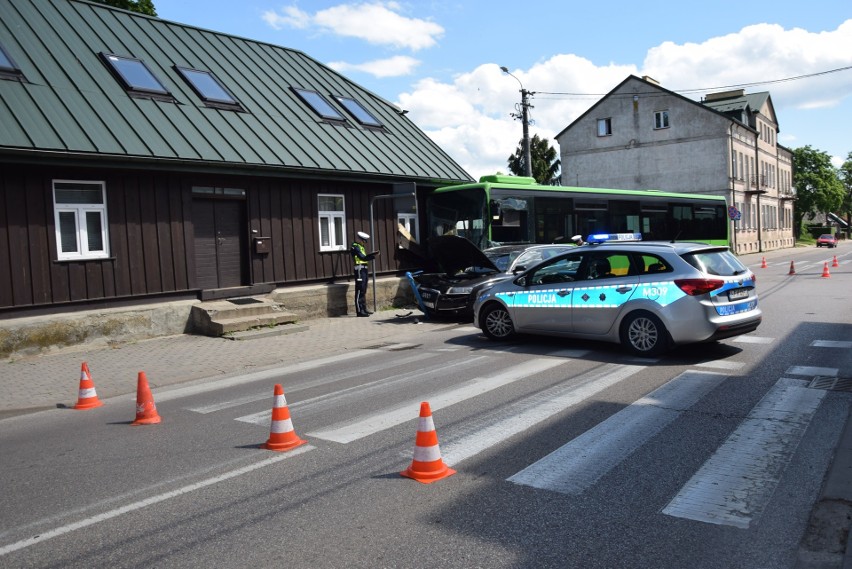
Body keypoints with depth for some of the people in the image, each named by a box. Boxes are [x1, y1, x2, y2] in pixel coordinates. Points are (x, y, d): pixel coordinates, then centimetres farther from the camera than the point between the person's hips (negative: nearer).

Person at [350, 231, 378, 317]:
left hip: (364, 269, 10)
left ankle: (363, 309, 20)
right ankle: (359, 311, -9)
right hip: (360, 269, -10)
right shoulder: (355, 247, -10)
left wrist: (373, 253, 6)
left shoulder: (361, 247, 21)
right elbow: (362, 257, -20)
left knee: (363, 291, 14)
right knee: (360, 291, -9)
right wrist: (373, 256, -20)